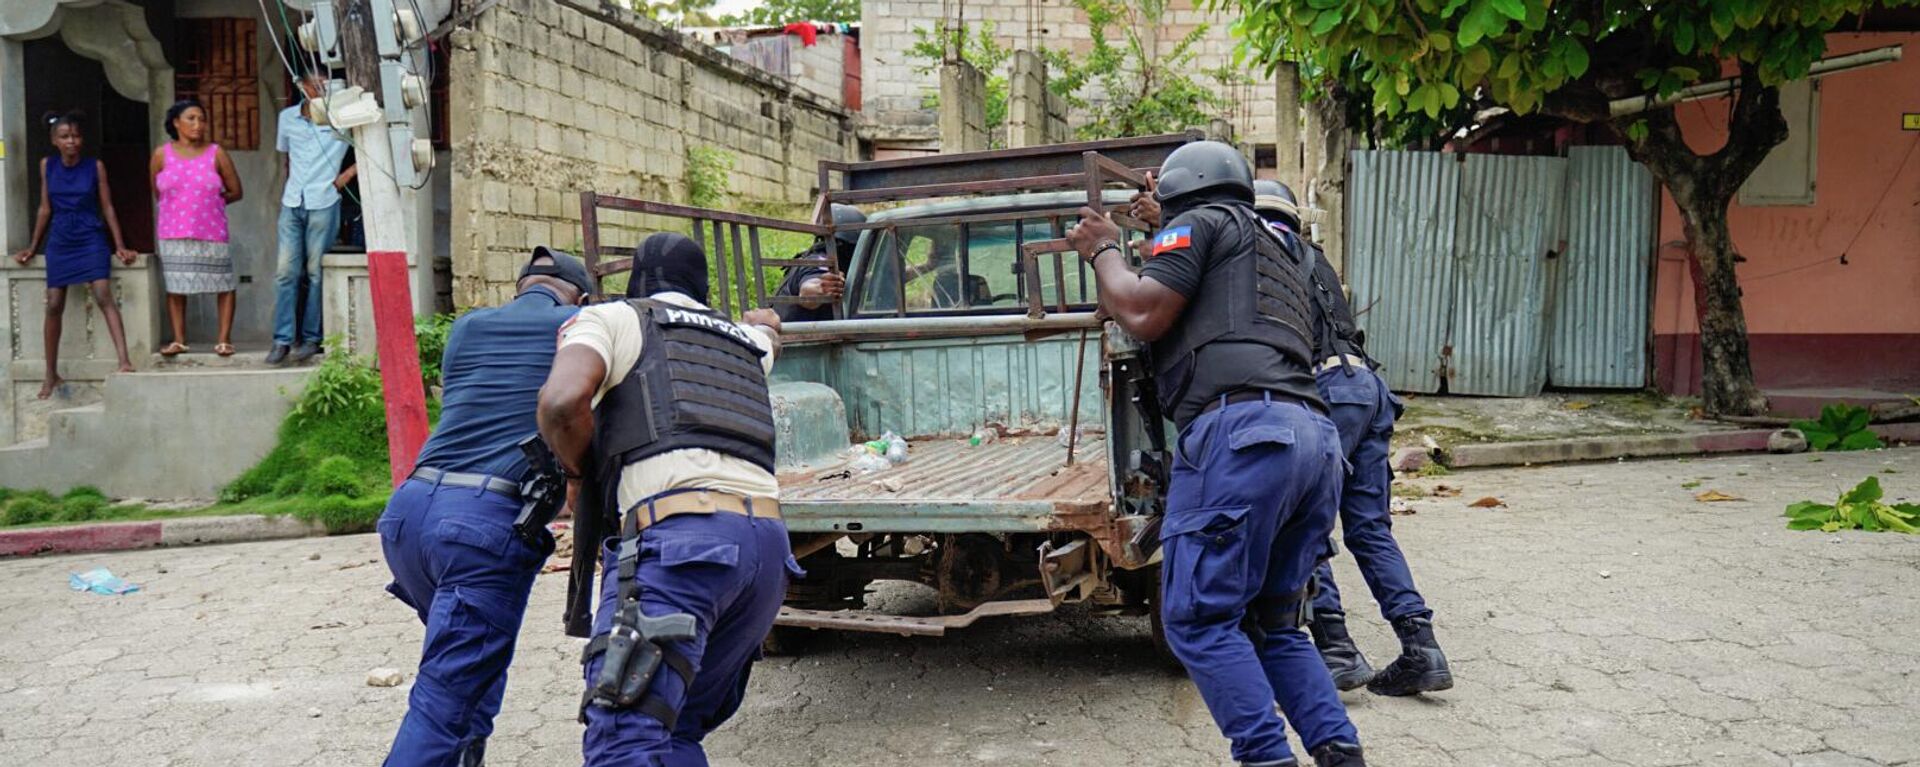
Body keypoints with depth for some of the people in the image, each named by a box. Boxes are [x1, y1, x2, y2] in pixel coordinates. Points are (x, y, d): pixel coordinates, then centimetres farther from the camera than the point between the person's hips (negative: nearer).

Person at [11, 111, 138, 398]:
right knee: (54, 306, 3)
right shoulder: (47, 166, 5)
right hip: (60, 241, 3)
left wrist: (120, 246, -3)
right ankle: (51, 375, 14)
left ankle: (125, 361, -28)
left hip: (91, 239, -3)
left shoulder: (95, 166, -1)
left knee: (104, 297, -21)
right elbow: (45, 209, 12)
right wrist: (32, 247, 15)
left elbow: (107, 208, 1)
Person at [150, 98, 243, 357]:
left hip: (212, 232, -1)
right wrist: (177, 207, 13)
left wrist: (209, 202, 5)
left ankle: (224, 339, 6)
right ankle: (179, 340, 14)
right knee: (174, 286, 5)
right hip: (173, 234, 1)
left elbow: (235, 192, 5)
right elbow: (156, 194, 14)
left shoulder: (216, 155, 1)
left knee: (224, 285, -3)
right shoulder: (162, 155, 4)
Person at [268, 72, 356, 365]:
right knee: (286, 271, -2)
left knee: (315, 272, 0)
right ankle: (283, 339, 1)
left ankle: (311, 338, 8)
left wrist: (349, 173, -6)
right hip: (292, 204, 3)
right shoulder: (287, 117, 11)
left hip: (323, 204, -3)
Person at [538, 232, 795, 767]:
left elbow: (563, 401, -6)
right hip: (769, 546, 7)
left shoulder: (612, 318, 13)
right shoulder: (743, 341, 31)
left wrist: (578, 472, 11)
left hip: (680, 534, -7)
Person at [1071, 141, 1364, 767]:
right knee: (1273, 624, 15)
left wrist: (1103, 251, 16)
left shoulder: (1200, 222, 10)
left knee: (1199, 619, -5)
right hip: (1318, 439, 9)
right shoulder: (1278, 246, 36)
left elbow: (1143, 315, -2)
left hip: (1242, 432, -9)